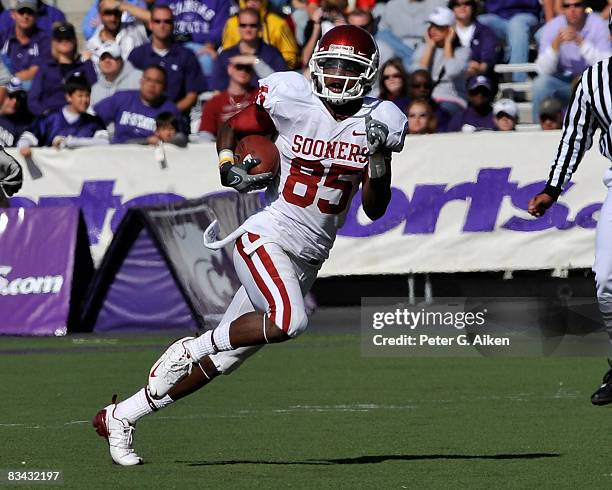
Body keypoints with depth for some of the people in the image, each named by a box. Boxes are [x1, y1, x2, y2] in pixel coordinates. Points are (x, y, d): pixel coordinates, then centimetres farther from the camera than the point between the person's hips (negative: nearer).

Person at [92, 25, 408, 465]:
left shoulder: (378, 121, 1)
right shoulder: (290, 99, -9)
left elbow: (375, 210, 3)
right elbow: (231, 127, 8)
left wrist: (379, 160, -13)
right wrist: (229, 168, -11)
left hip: (308, 257, 5)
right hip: (265, 236, -5)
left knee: (225, 358, 5)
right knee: (287, 321, -32)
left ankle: (120, 417, 17)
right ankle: (192, 346, -6)